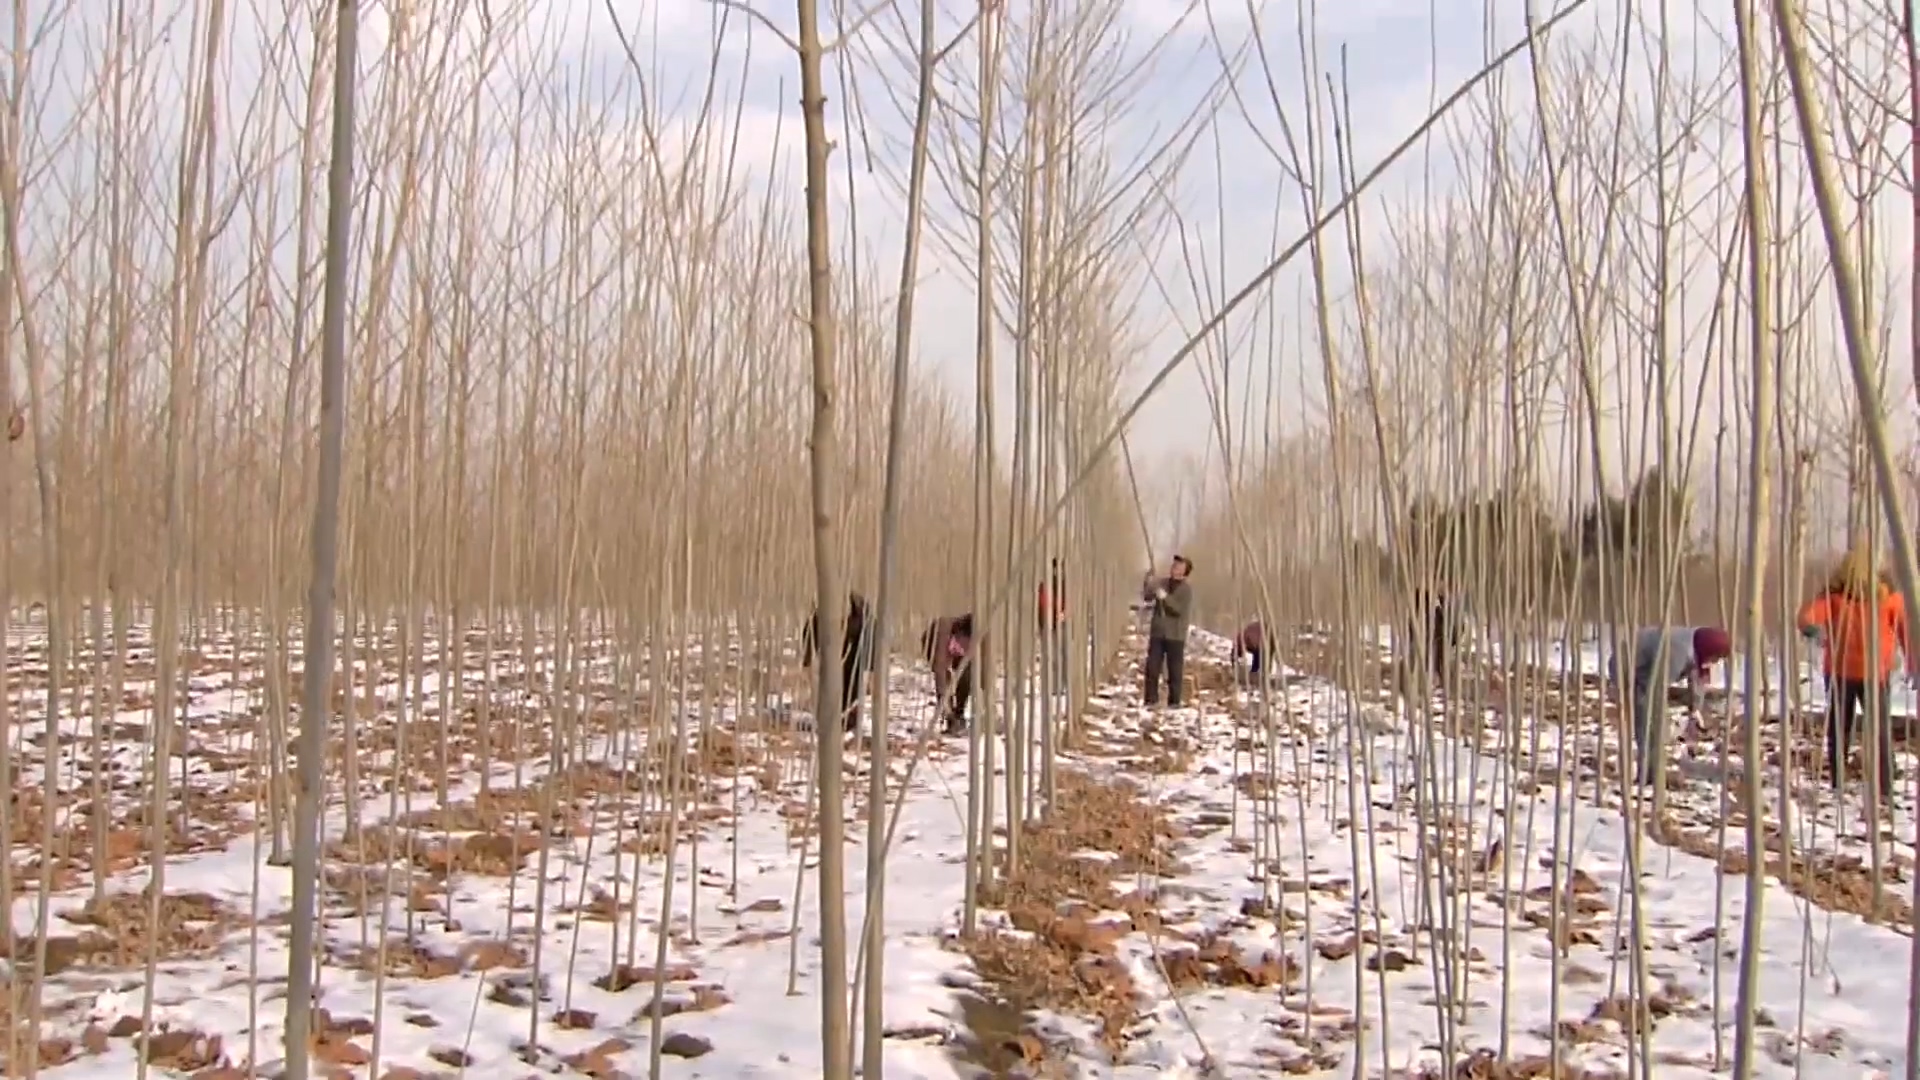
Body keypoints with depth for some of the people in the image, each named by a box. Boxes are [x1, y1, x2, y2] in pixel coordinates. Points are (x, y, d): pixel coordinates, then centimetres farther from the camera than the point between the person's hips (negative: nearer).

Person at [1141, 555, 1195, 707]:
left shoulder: (1187, 589, -6)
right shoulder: (1162, 582, 7)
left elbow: (1181, 609, -17)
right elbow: (1147, 597, 3)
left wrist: (1165, 597, -26)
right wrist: (1149, 585, -16)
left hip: (1175, 635, -4)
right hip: (1157, 632, 4)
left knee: (1175, 670, 0)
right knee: (1152, 667, 3)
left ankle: (1174, 702, 8)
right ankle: (1151, 699, 11)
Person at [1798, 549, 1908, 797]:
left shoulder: (1888, 596, -7)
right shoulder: (1833, 594, -6)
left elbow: (1906, 630, 2)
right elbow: (1808, 615, -23)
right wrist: (1811, 627, -47)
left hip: (1874, 676, -2)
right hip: (1838, 674, 2)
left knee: (1880, 733, -8)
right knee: (1838, 732, 10)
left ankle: (1885, 792, -5)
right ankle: (1837, 788, 21)